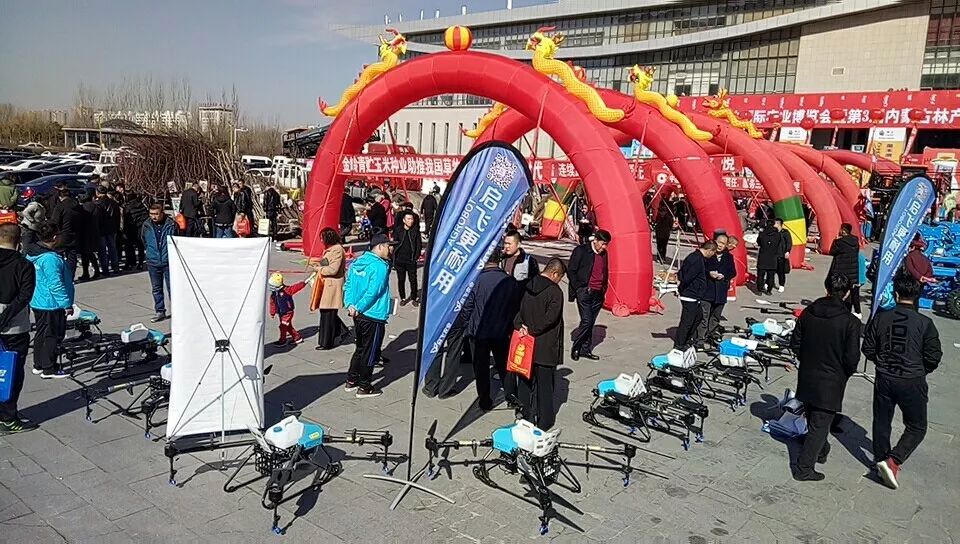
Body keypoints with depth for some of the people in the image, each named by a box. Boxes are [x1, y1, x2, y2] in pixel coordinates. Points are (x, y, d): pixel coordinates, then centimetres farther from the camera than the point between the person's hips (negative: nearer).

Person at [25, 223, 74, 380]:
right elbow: (56, 285, -24)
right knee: (53, 336, 0)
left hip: (37, 302, 10)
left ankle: (38, 365, 30)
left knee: (41, 334, 20)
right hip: (52, 305, -10)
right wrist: (66, 304, -16)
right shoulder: (51, 259, -24)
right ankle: (49, 370, 6)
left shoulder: (33, 254, 7)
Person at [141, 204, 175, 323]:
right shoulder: (146, 225, 1)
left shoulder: (171, 225, -8)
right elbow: (144, 241, 18)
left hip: (169, 262, -3)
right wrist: (151, 252, 17)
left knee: (172, 288, 0)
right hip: (153, 263, 3)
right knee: (156, 289, 11)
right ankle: (160, 311, 21)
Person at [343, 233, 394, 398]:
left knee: (360, 349, 22)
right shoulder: (380, 266, -19)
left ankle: (351, 381, 30)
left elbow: (347, 285, 7)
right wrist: (358, 308, -14)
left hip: (359, 315, 8)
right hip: (374, 316, -8)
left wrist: (350, 304, -1)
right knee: (370, 352, 5)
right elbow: (373, 292, -23)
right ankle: (364, 387, 15)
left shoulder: (357, 262, 7)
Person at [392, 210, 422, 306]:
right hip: (399, 260, 1)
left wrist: (416, 256, -4)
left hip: (411, 260, 0)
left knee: (413, 280, 5)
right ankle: (403, 298, 25)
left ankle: (414, 298, 21)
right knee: (401, 280, 11)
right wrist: (394, 257, -5)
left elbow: (419, 244, 2)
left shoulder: (415, 231, -3)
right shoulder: (398, 230, -3)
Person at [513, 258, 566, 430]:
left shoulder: (527, 286, 5)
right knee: (545, 384, 6)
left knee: (525, 381, 15)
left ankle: (527, 417, 25)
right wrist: (533, 331, -13)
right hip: (546, 348, -6)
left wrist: (520, 326, -7)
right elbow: (551, 318, -21)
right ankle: (544, 421, 14)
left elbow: (517, 309, 3)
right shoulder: (555, 291, -14)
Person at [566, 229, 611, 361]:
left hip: (598, 294, 6)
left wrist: (604, 289, 14)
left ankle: (585, 350, 17)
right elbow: (571, 271, -6)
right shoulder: (581, 251, -6)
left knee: (590, 323, 8)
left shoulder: (603, 254, 12)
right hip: (584, 292, -6)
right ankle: (575, 347, 5)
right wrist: (579, 288, -10)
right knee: (586, 321, -12)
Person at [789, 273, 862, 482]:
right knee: (820, 425, 4)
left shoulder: (808, 313, -4)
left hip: (806, 376, 5)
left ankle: (820, 451, 45)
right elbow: (852, 358, -15)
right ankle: (804, 468, 7)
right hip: (831, 382, -5)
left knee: (813, 419, 23)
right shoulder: (851, 322, -17)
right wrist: (845, 374, 5)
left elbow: (795, 343, 2)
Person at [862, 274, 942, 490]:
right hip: (912, 382, -2)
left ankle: (881, 460, 29)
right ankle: (893, 461, -4)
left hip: (884, 380, 3)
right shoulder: (925, 323, -12)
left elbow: (868, 349, 0)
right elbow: (933, 358, -7)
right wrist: (920, 371, 13)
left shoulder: (881, 318, -6)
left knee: (881, 422, 18)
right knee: (917, 427, 11)